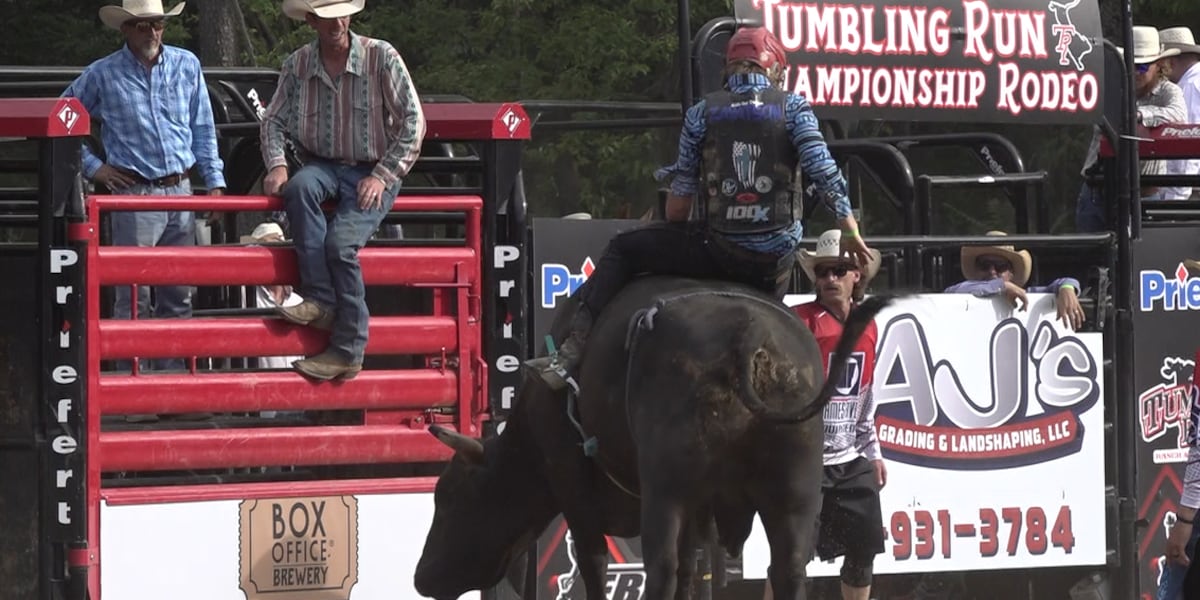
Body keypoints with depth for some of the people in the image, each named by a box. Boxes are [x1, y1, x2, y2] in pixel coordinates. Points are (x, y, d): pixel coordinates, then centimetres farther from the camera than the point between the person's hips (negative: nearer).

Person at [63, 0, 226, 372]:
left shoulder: (187, 66, 7)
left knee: (178, 295, 8)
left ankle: (173, 372, 16)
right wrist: (91, 166, 1)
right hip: (133, 195, -4)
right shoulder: (102, 75, -2)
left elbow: (203, 129, 13)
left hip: (180, 192, 4)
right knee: (133, 295, -5)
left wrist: (214, 180, 8)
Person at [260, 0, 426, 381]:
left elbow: (413, 122, -6)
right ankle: (320, 300, -32)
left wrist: (382, 176, -13)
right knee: (299, 187, -33)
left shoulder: (381, 57, -7)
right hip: (324, 166, 3)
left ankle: (348, 351, -18)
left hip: (373, 174, -3)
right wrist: (276, 165, -12)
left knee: (341, 242, -26)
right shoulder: (298, 65, 3)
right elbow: (274, 120, 7)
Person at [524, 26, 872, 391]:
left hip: (718, 251, -2)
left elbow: (680, 197, 6)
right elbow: (824, 173, -7)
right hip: (775, 263, 2)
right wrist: (851, 232, 0)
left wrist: (673, 239, 23)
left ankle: (571, 355, 0)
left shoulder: (702, 114, 4)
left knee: (623, 250, 12)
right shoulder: (793, 108, 2)